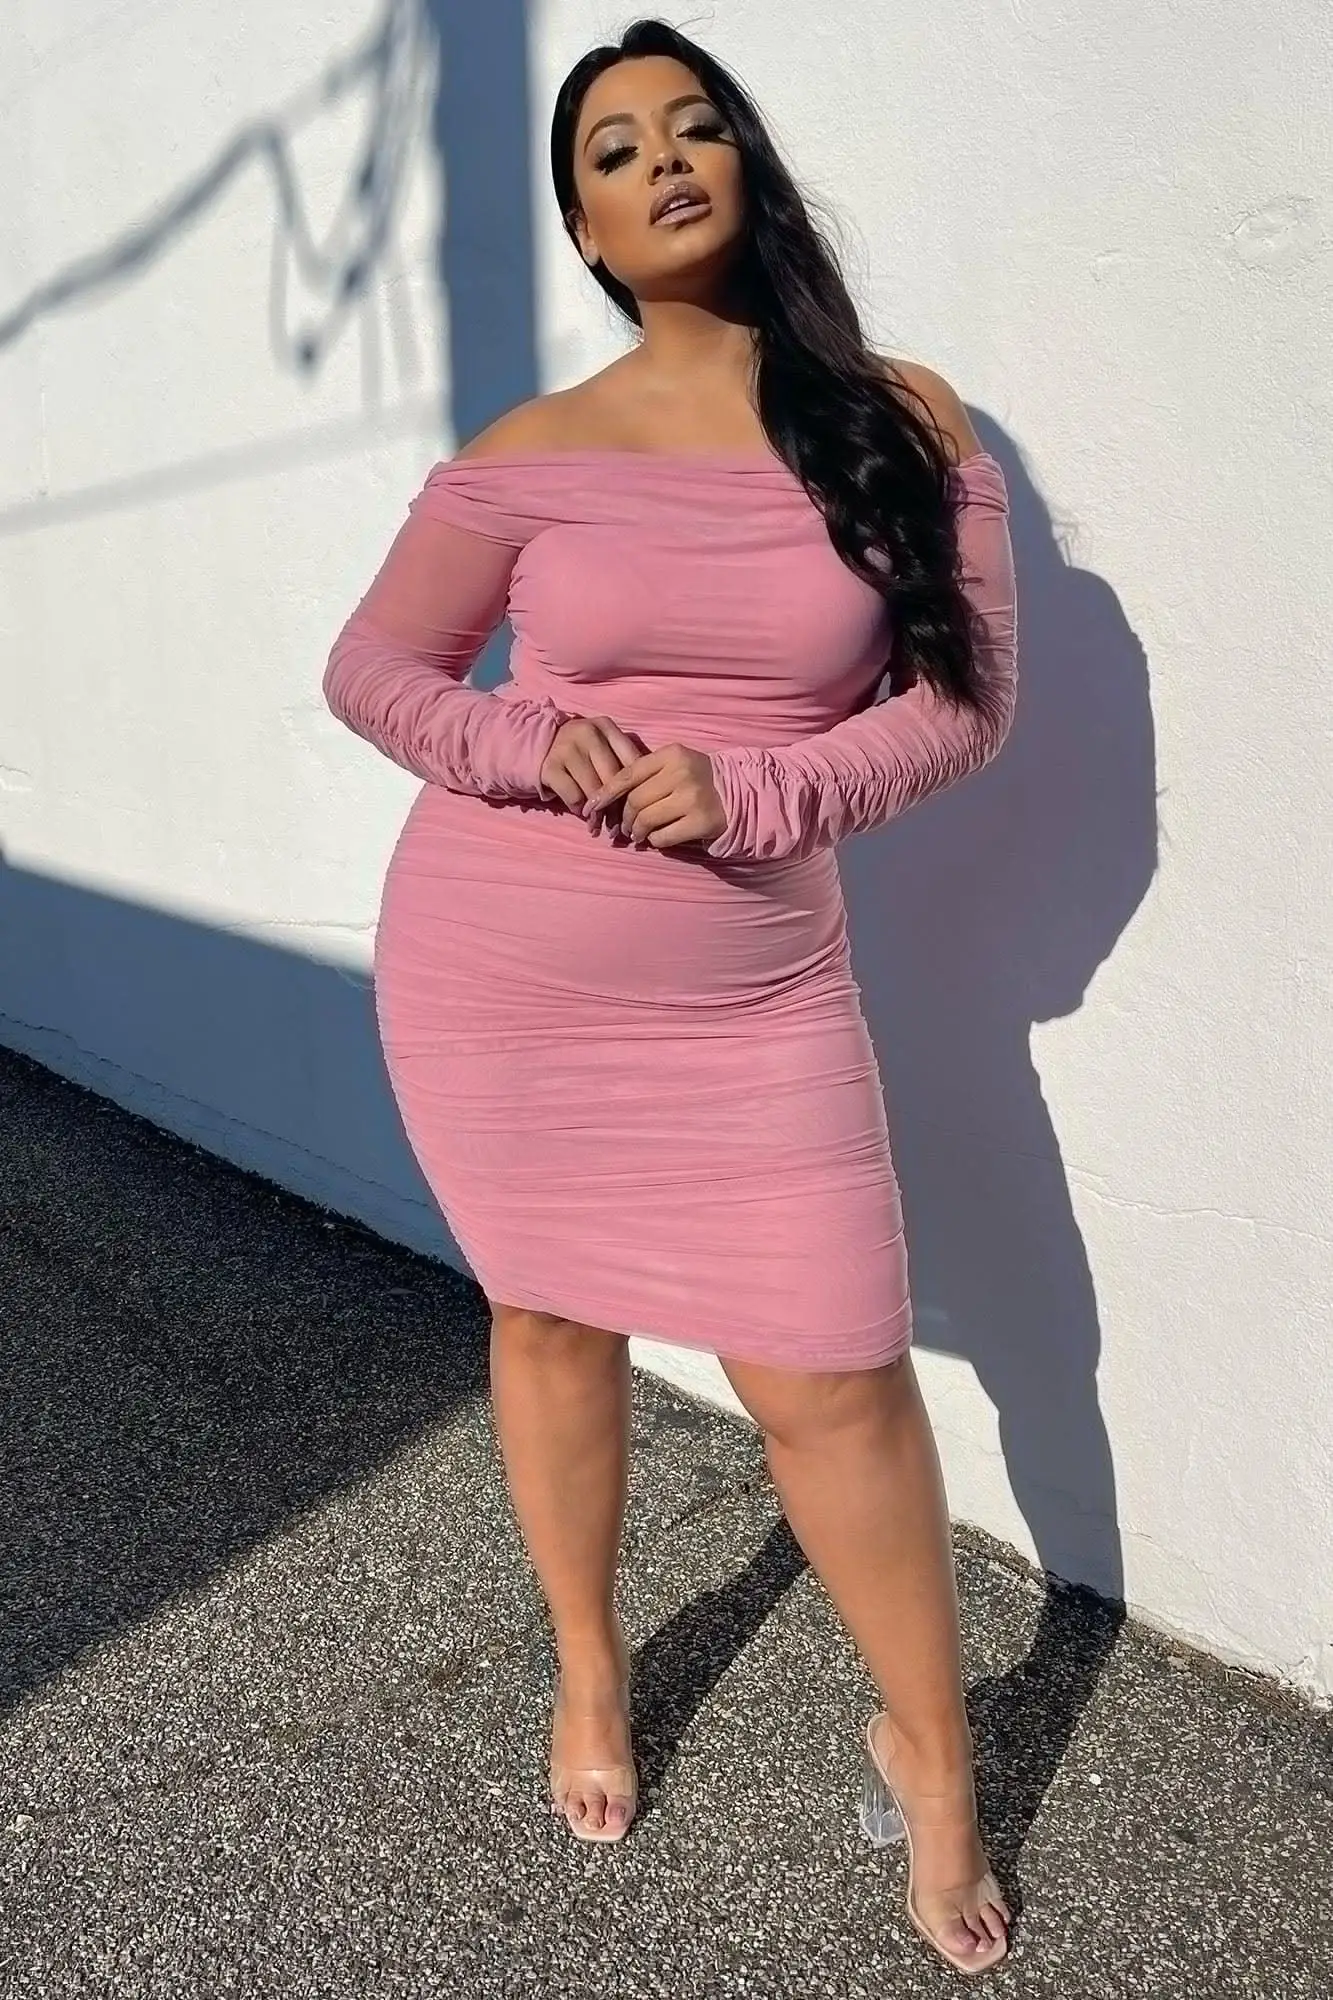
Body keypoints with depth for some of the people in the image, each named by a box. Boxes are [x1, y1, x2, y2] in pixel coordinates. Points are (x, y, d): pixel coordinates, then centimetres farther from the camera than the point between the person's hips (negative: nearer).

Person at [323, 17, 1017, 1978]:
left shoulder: (904, 421, 0)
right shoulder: (532, 454, 0)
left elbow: (959, 699, -2)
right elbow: (371, 669, 5)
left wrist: (748, 795, -18)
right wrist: (534, 747, -14)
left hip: (749, 992, -1)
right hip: (488, 971, 2)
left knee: (831, 1376, -1)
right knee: (551, 1319, 15)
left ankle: (930, 1753, 26)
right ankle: (590, 1673, 41)